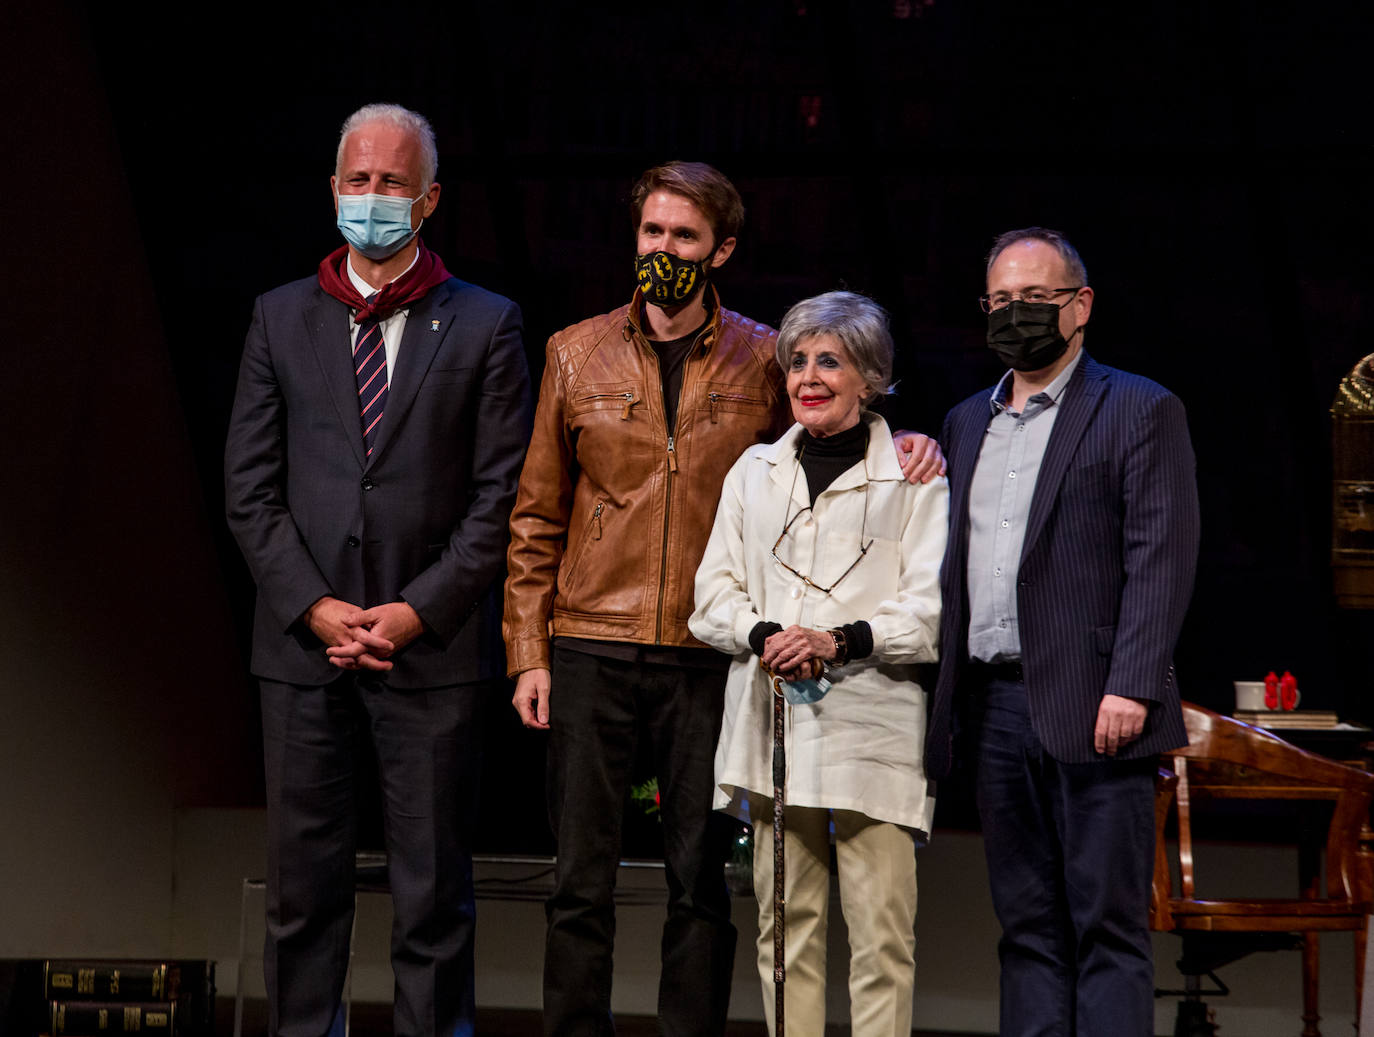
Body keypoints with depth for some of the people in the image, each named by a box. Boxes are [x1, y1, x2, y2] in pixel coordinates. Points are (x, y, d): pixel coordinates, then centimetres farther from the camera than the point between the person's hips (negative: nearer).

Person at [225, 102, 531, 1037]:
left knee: (434, 890, 2)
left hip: (433, 645, -2)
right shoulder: (281, 319, 10)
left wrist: (419, 611, -9)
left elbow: (501, 494, -1)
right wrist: (312, 606, -6)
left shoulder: (485, 326, 3)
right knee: (304, 884, 6)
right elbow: (250, 487, 6)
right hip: (304, 642, 2)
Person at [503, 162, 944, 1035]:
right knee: (582, 881, 1)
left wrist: (906, 445, -5)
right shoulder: (578, 354, 7)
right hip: (592, 650, 0)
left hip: (710, 658, 0)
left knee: (701, 882, 3)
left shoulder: (764, 360, 5)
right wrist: (529, 653, 2)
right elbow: (537, 518, 9)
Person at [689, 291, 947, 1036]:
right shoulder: (755, 470, 18)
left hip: (872, 720, -4)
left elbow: (933, 605, -4)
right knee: (785, 923, 5)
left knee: (881, 930, -7)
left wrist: (841, 641, -17)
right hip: (771, 720, 4)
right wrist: (764, 635, -9)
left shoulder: (913, 474, 4)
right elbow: (715, 590, 12)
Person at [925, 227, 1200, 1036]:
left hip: (1093, 709, -6)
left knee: (1108, 925, -5)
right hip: (998, 705, 6)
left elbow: (1162, 560, -8)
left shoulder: (1141, 412, 1)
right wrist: (947, 700, 11)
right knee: (1028, 925, 8)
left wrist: (1130, 688, -18)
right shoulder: (967, 424, 20)